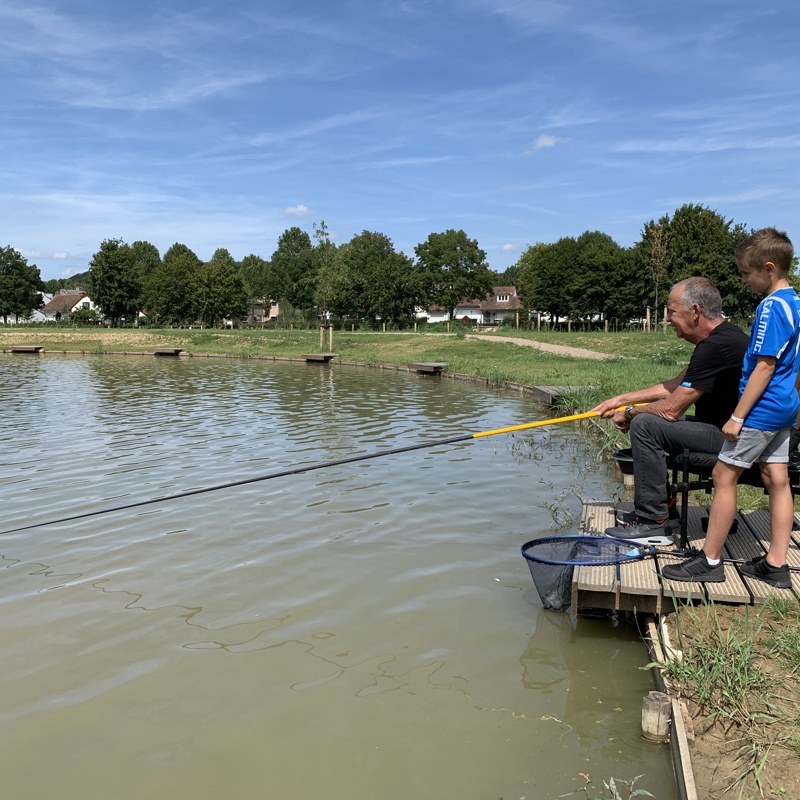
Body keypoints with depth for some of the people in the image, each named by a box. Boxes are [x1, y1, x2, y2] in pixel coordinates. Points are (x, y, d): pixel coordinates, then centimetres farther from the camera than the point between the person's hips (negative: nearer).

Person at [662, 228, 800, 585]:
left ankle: (710, 560, 5)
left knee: (724, 475, -2)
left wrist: (738, 417, -18)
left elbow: (763, 367, -21)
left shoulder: (771, 308, -19)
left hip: (761, 409, -10)